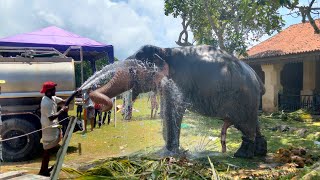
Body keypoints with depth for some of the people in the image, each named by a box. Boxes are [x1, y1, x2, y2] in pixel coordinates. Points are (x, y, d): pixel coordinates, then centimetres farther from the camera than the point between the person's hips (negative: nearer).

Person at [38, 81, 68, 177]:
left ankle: (45, 168, 33)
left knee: (50, 148, 20)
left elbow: (64, 101, 10)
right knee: (47, 150, 0)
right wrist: (62, 110, -22)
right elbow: (51, 117, -29)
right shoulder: (46, 103, -25)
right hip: (49, 128, -10)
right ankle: (43, 170, 12)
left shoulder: (52, 98, 4)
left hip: (53, 127, 10)